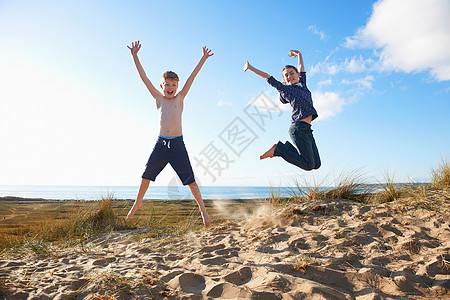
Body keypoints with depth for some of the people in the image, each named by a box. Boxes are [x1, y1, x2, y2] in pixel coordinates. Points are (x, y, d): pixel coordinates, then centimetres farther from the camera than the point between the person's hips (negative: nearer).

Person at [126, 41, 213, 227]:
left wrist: (204, 58, 5)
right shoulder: (158, 99, 10)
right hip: (161, 143, 3)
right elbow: (144, 77, 7)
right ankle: (138, 203, 34)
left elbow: (192, 76, 4)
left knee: (190, 180, -3)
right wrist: (135, 56, 4)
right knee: (146, 175, 12)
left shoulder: (179, 98, 6)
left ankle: (202, 209, 7)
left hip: (177, 144, -2)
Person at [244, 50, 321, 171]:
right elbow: (268, 77, 12)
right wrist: (250, 68, 20)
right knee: (308, 164, -10)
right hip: (299, 127, -7)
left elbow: (301, 67, 34)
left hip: (306, 129, 7)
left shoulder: (302, 83, 21)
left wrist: (299, 54, 50)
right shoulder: (284, 88, 6)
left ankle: (286, 147, 16)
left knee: (316, 164, 9)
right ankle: (278, 149, 1)